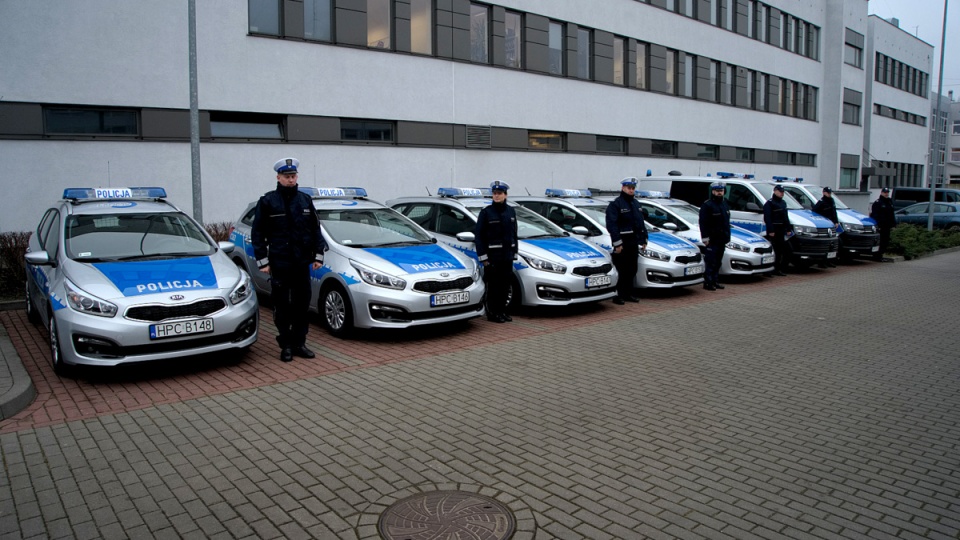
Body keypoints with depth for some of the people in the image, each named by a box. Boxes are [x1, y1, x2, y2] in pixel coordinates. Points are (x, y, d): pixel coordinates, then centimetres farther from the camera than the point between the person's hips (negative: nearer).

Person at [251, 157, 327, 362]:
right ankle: (286, 346, 14)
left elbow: (315, 229, 13)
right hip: (279, 264, -3)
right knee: (282, 306, 3)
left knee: (302, 305, 7)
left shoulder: (305, 200, 9)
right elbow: (257, 233, -1)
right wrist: (262, 261, -6)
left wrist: (318, 255, 6)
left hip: (302, 263, 3)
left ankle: (299, 343, 18)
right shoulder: (267, 201, -1)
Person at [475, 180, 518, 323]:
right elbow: (479, 235, -7)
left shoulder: (511, 211, 10)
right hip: (492, 256, -5)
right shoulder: (486, 212, -6)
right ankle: (492, 313, 7)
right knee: (493, 285, -2)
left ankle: (502, 311, 21)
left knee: (505, 285, 10)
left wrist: (514, 254, 12)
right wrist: (483, 257, -12)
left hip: (507, 255, 5)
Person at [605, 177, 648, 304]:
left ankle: (628, 294, 20)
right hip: (622, 243, -8)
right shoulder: (615, 204, -8)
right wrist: (617, 243, -20)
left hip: (634, 242, 8)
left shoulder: (636, 204, 19)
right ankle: (617, 295, -3)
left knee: (632, 270, 11)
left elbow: (641, 223, 25)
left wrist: (643, 240, 19)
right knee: (621, 271, -8)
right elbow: (611, 225, -16)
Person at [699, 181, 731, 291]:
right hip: (712, 240, -8)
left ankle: (715, 281, 20)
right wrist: (705, 238, -20)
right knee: (710, 262, -8)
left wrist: (727, 236, 19)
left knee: (718, 262, 13)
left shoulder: (725, 204, 16)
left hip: (722, 239, 8)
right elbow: (703, 223, -15)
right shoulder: (707, 205, -10)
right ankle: (708, 282, -4)